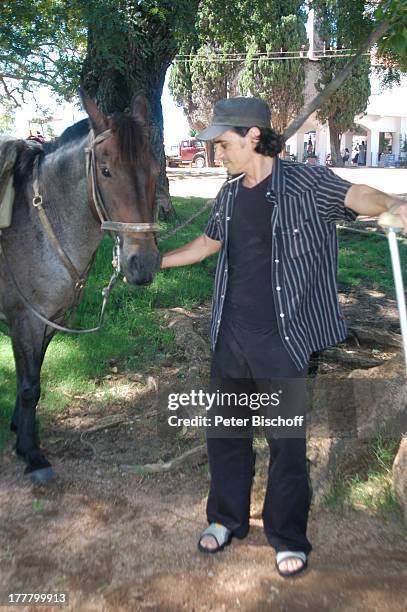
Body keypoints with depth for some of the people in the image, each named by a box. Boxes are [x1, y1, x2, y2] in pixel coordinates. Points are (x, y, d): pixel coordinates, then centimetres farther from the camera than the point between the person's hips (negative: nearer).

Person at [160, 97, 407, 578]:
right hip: (230, 335, 6)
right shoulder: (230, 193, 8)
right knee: (224, 430, 16)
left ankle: (288, 538, 29)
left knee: (287, 441, 7)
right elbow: (209, 242, 23)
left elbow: (354, 195, -30)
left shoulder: (306, 183, -11)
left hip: (283, 340, -6)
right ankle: (226, 518, 39)